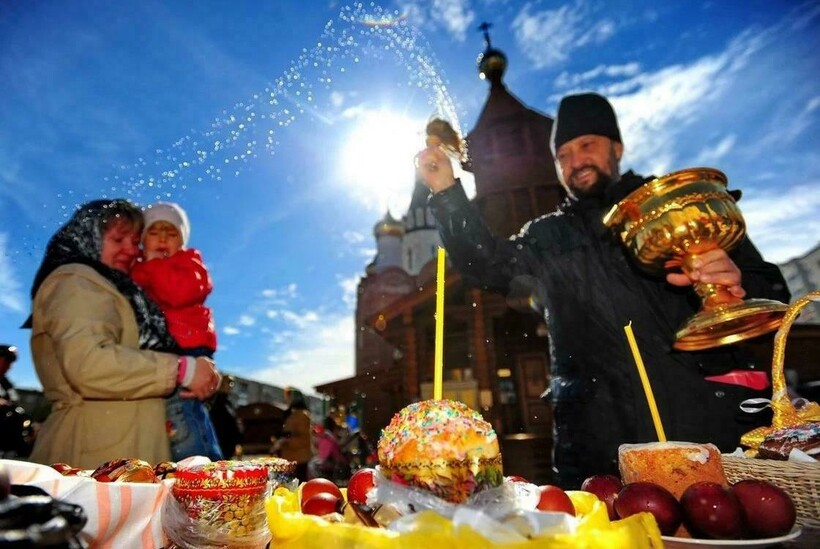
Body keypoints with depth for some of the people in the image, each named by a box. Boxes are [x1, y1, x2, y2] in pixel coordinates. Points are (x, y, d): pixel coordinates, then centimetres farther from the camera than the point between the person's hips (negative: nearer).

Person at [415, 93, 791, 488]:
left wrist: (738, 286, -16)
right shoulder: (547, 238, 15)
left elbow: (771, 288, 8)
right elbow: (488, 265, -1)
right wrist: (446, 192, -10)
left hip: (713, 423, 0)